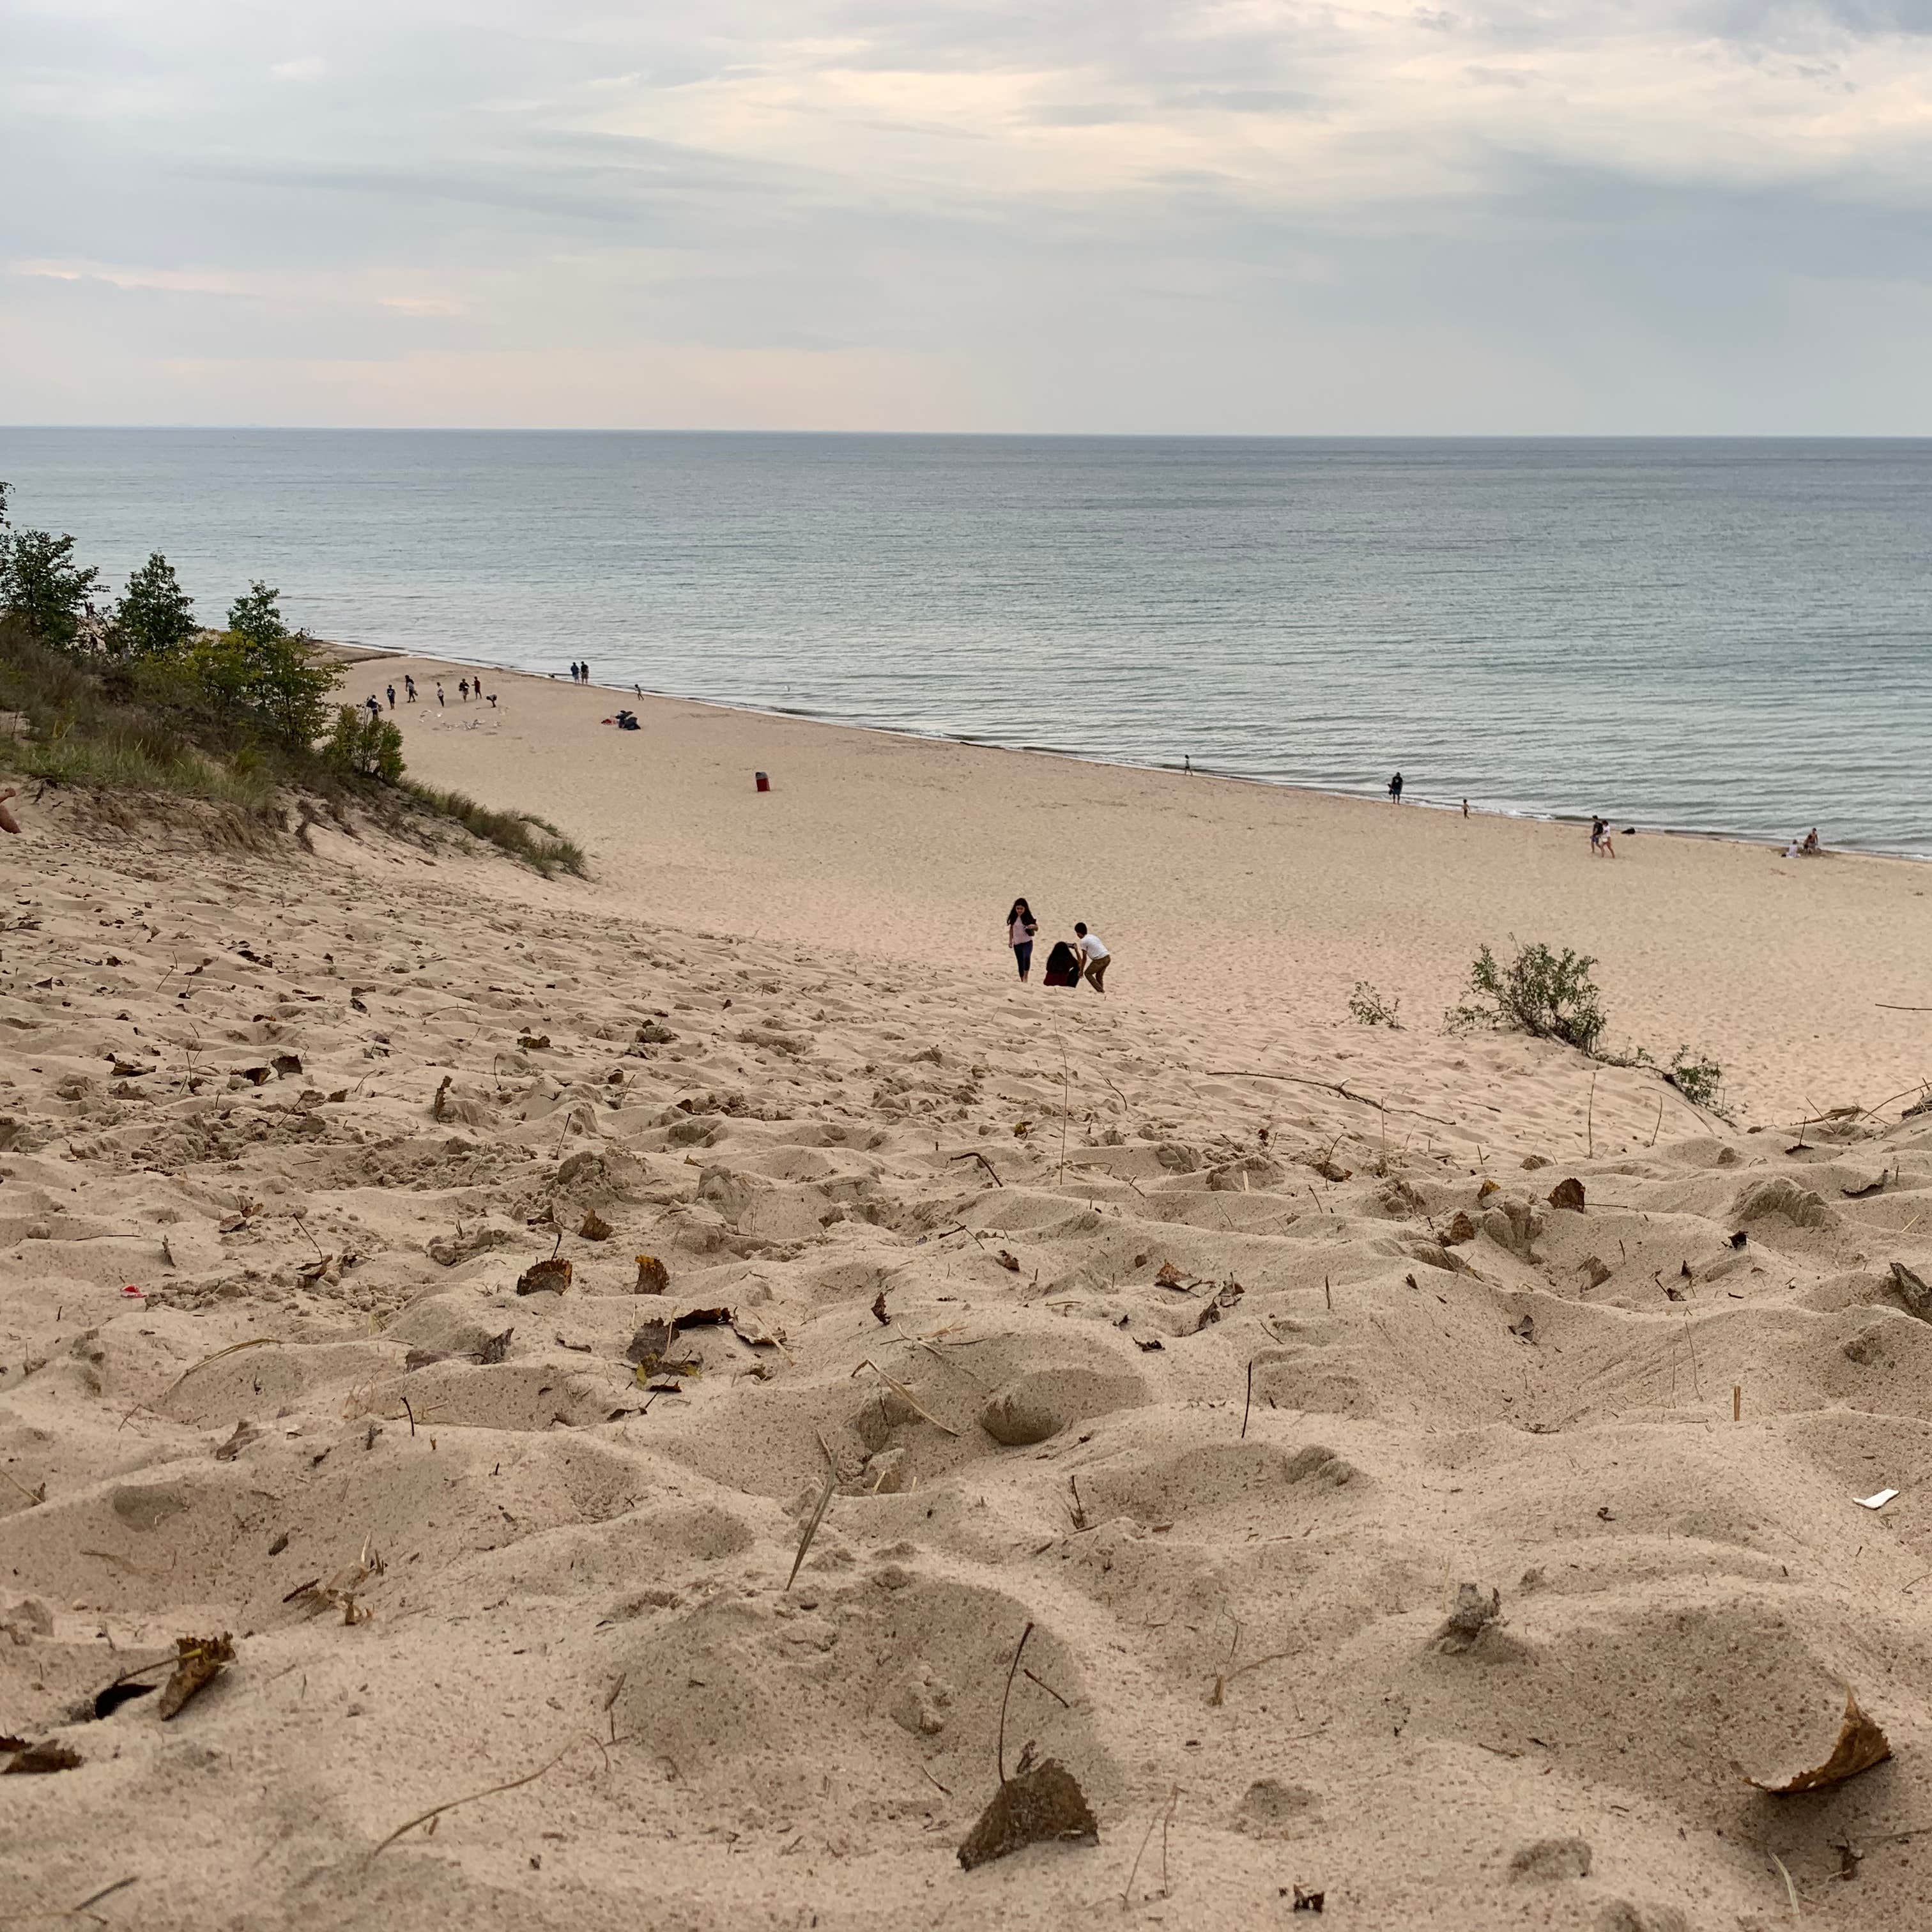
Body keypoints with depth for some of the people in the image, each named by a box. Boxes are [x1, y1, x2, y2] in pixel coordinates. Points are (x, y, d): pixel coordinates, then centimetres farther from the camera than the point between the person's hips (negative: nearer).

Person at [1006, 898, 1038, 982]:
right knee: (1020, 963, 11)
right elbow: (1011, 929, 12)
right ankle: (1022, 980, 23)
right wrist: (1010, 940, 8)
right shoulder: (1014, 917, 0)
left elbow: (1037, 929, -3)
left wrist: (1033, 926, -25)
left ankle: (1025, 978, -22)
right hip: (1017, 944, 4)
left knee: (1026, 958, -29)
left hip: (1027, 943, -4)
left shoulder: (1029, 917, -8)